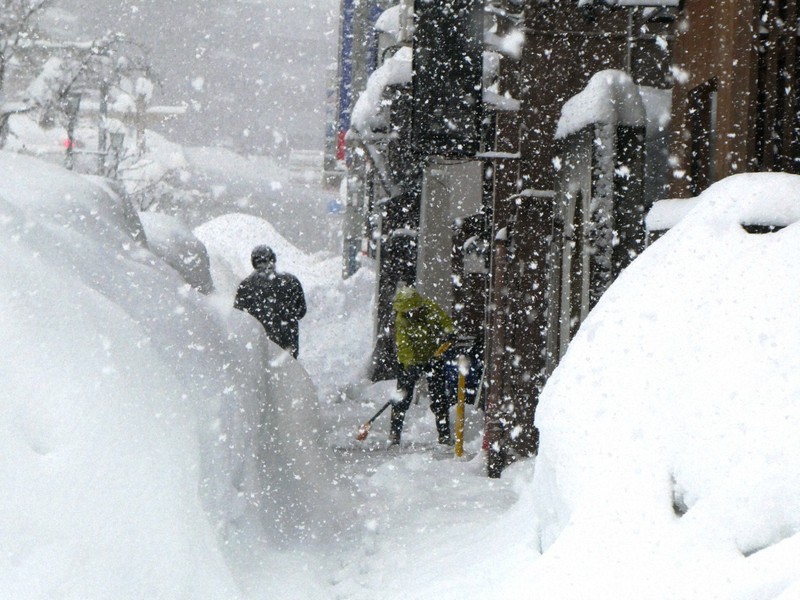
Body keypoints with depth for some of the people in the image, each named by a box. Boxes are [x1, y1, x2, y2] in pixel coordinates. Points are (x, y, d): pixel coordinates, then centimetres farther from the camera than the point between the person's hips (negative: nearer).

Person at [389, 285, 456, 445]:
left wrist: (448, 334, -22)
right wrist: (410, 364, -35)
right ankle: (394, 434, 5)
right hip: (411, 362, -1)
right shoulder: (401, 321, -16)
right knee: (402, 398, -3)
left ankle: (444, 434, 9)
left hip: (434, 359, 1)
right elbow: (403, 346, -23)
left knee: (439, 398, 2)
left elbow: (446, 323, -2)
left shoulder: (431, 309, -14)